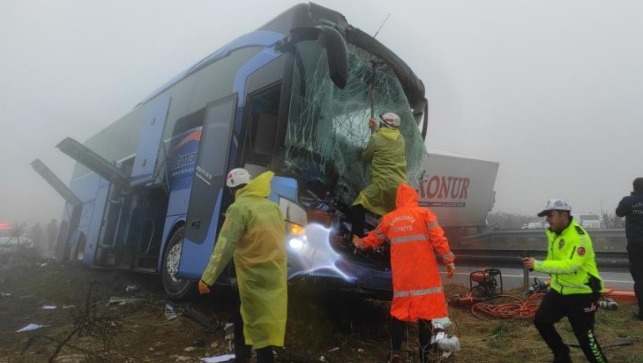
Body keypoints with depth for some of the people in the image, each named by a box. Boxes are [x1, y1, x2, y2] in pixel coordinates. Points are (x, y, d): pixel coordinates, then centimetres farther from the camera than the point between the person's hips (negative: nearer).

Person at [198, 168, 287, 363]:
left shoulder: (239, 208, -11)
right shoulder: (272, 206, 10)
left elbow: (225, 246, -17)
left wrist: (207, 278, -15)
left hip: (255, 279, -7)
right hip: (275, 275, 7)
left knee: (260, 327, 1)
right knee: (245, 318, 22)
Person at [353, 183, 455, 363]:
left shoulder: (388, 218, 9)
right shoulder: (424, 213, 0)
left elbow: (374, 239, 21)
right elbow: (438, 239, -7)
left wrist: (360, 244, 40)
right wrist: (449, 261, -1)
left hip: (401, 276, 3)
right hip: (424, 275, -2)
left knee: (399, 311, 14)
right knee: (425, 312, 6)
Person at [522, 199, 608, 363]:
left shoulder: (578, 236, -23)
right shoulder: (553, 233, 4)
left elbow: (570, 265, -33)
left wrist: (537, 265, -35)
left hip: (582, 293, -8)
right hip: (559, 290, 8)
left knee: (584, 335, -1)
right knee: (541, 320, 6)